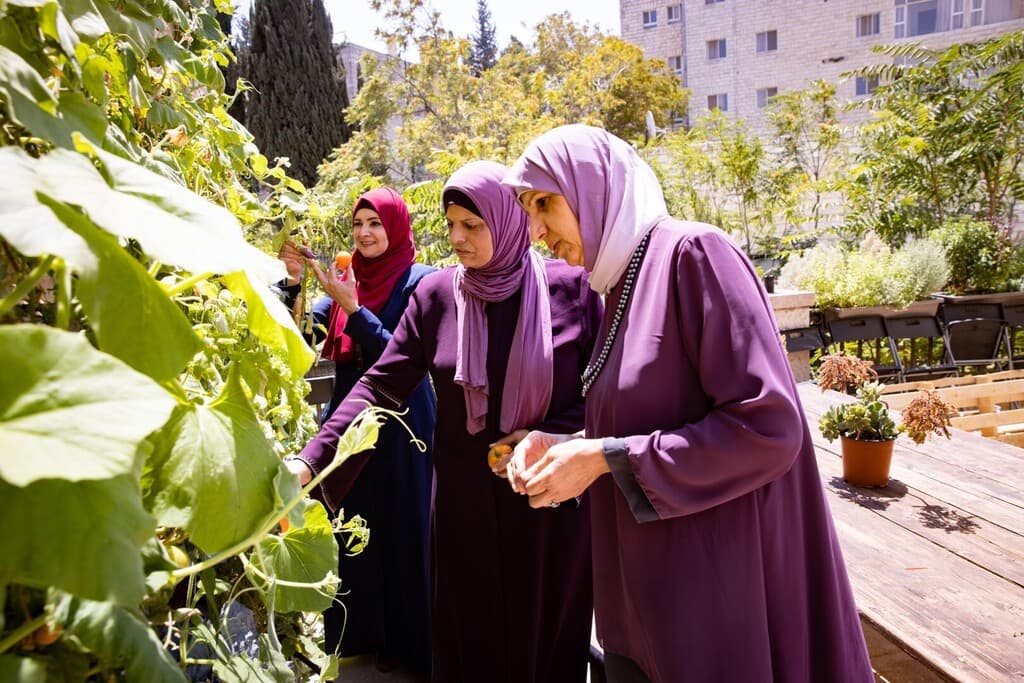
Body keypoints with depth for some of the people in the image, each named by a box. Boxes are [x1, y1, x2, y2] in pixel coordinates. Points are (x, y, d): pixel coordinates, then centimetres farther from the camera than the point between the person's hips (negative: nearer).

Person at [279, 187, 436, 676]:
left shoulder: (420, 281, -9)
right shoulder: (347, 276, 8)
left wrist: (352, 306, -23)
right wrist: (293, 281, -11)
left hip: (400, 427, -5)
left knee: (399, 531, 6)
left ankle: (406, 640, 25)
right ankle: (361, 632, 34)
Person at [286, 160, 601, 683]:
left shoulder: (570, 287, -7)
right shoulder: (436, 295, -2)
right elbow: (380, 386, -6)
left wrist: (552, 438, -16)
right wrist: (311, 461, -15)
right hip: (466, 502, 2)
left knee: (550, 636, 13)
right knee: (471, 640, 13)